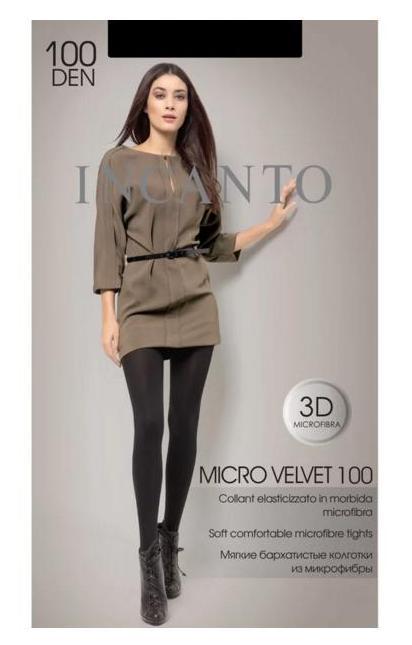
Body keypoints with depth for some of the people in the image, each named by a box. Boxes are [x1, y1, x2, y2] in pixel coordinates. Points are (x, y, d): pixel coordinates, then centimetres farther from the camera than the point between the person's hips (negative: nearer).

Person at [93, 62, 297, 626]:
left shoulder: (195, 165, 14)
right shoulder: (117, 163, 4)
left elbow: (212, 244, 15)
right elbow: (108, 243, 0)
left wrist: (273, 222, 13)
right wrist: (109, 316, -7)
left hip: (194, 302, 3)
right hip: (141, 303, -3)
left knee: (184, 424, 3)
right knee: (149, 423, -13)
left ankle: (171, 542, 17)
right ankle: (151, 558, -3)